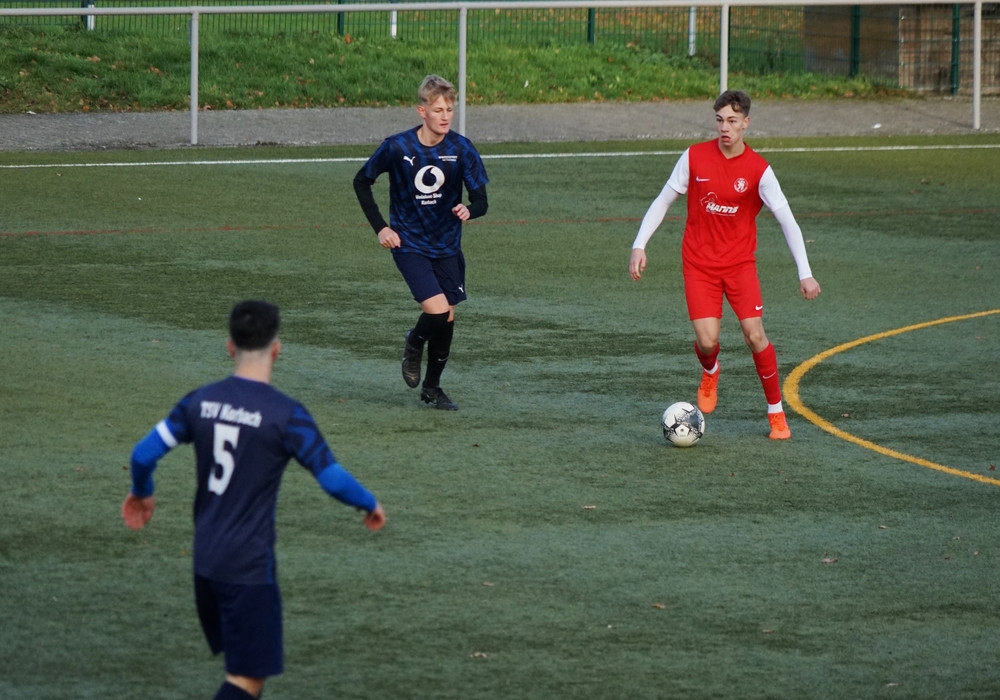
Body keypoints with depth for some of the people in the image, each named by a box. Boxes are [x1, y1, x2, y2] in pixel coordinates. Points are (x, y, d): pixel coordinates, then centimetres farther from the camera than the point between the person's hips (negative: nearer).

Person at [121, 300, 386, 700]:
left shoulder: (201, 401, 1)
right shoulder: (286, 415, -14)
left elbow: (143, 454, 1)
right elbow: (334, 480, -14)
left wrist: (142, 493, 23)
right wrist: (370, 505, 7)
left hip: (205, 560, 6)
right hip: (249, 566, -6)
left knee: (243, 665, 21)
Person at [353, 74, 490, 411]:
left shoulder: (461, 149, -10)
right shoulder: (397, 147, -14)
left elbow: (481, 200, -8)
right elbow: (361, 182, 1)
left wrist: (469, 210, -33)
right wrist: (380, 227, -5)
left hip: (447, 247, 3)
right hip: (409, 245, -3)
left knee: (447, 319, 8)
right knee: (437, 310, -19)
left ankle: (432, 387, 30)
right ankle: (414, 345, 16)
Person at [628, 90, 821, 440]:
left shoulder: (758, 170, -9)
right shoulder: (695, 157, -6)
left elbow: (786, 220, -7)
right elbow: (663, 201, 3)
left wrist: (805, 273, -13)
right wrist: (639, 246, -6)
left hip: (740, 263, 0)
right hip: (699, 263, 0)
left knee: (755, 335, -12)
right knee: (707, 341, -12)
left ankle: (776, 413, 6)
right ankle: (710, 373, 27)